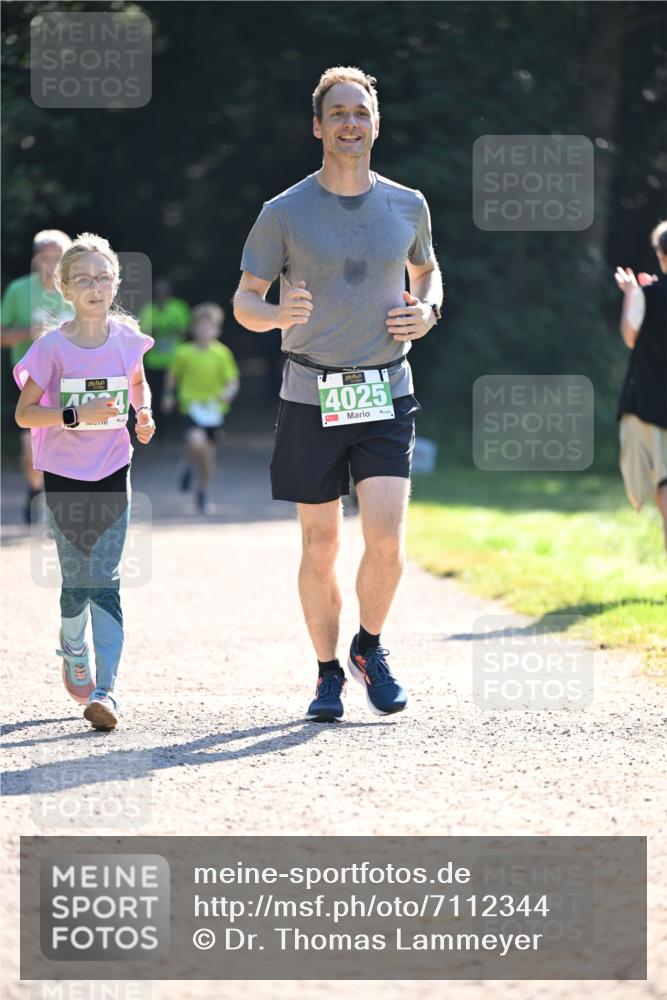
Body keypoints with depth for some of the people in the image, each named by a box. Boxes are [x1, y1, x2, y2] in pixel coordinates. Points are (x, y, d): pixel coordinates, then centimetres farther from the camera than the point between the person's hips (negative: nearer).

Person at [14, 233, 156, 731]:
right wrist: (78, 415, -23)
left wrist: (144, 414, 0)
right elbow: (24, 413, -11)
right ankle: (73, 650, 41)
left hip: (112, 473, 1)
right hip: (64, 474, -1)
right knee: (77, 578, 9)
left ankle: (105, 689, -16)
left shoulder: (127, 338, -2)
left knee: (105, 581, -9)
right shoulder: (52, 347, -11)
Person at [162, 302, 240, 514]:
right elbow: (172, 375, 13)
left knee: (209, 452, 7)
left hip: (213, 410, 2)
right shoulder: (184, 353, -4)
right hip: (190, 406, -1)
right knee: (196, 441, -26)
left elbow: (233, 381, -2)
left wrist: (228, 392, -22)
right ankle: (191, 467, 9)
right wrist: (169, 395, 10)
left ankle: (202, 494, 26)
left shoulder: (222, 353, -4)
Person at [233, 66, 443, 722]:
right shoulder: (285, 213, -2)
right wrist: (278, 314, -23)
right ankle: (328, 673, 19)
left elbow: (426, 269, 24)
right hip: (311, 397, -1)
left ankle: (369, 648, 14)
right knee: (320, 545, 3)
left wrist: (428, 311, 2)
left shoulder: (407, 205, 5)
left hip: (386, 396, 1)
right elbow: (244, 302, 0)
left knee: (386, 539, -11)